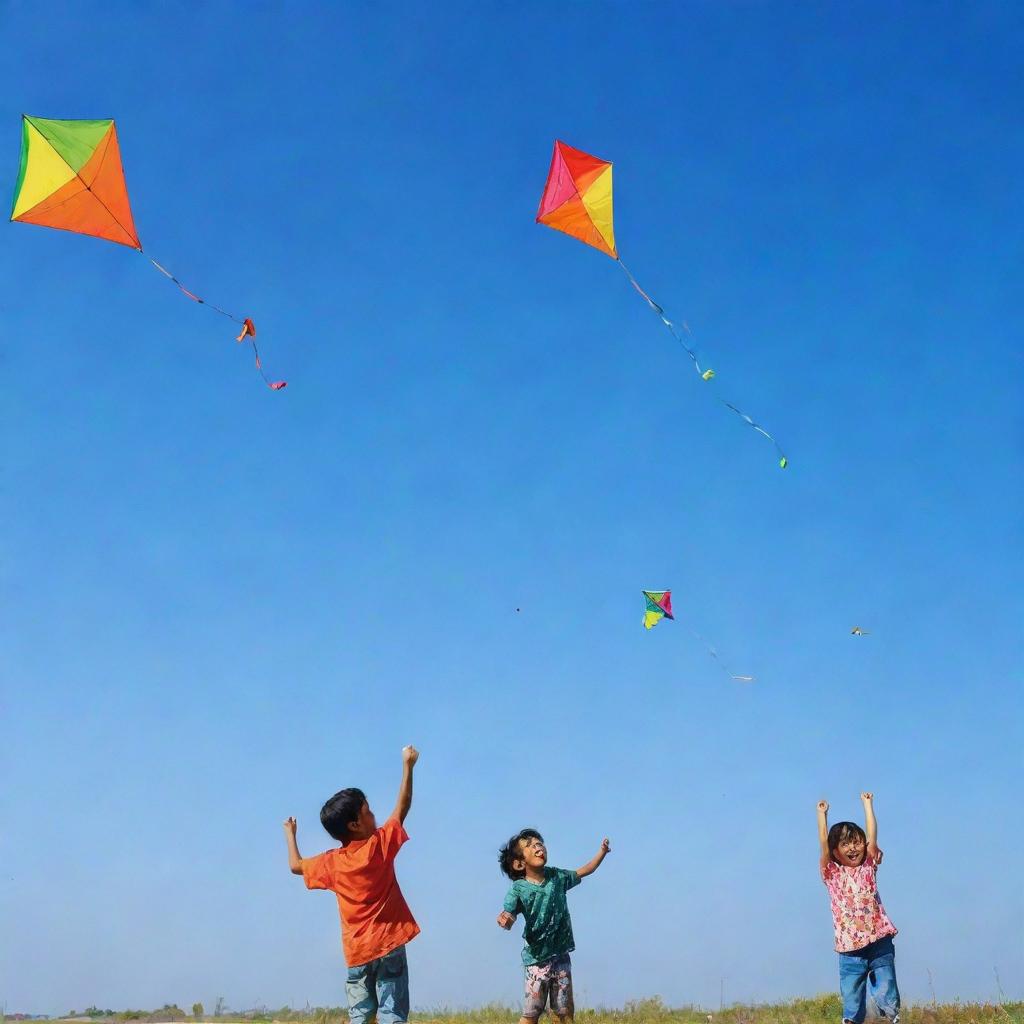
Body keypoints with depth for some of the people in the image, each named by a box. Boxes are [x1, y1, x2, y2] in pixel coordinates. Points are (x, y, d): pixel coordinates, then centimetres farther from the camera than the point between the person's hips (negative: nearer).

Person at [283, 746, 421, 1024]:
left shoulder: (331, 863, 0)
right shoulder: (380, 845, -9)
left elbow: (296, 866, 18)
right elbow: (403, 806, 1)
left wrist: (290, 835, 34)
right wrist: (408, 765, 10)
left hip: (356, 953, 3)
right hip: (389, 946, -3)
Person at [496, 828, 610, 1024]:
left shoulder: (557, 876, 2)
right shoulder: (519, 889, -12)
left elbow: (584, 871, 16)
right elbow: (508, 916, -21)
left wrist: (602, 852, 7)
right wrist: (504, 920, -44)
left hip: (561, 955, 4)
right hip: (536, 958, -4)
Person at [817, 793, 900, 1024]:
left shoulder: (868, 867, 9)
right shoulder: (832, 874, 4)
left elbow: (872, 835, 6)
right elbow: (824, 842, -3)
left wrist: (867, 804, 12)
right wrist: (822, 813, 4)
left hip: (879, 941, 1)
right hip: (850, 947, -1)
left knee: (886, 993, 0)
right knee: (851, 995, 3)